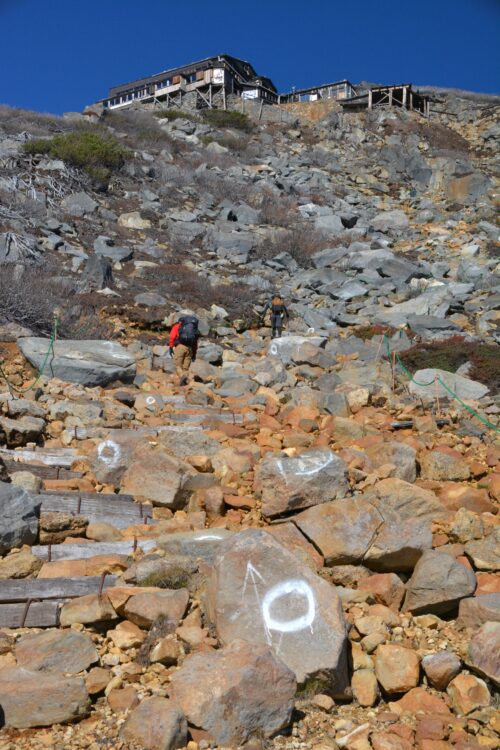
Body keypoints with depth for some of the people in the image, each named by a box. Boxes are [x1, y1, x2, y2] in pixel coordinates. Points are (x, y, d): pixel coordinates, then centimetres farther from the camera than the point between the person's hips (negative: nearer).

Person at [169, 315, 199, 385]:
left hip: (180, 346, -3)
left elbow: (172, 337, 0)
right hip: (190, 348, 3)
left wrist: (171, 348, -2)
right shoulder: (194, 328, 26)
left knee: (178, 365, 3)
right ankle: (184, 381, -2)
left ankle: (182, 377, -22)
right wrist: (194, 353, 22)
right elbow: (196, 341, 20)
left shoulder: (177, 326, 16)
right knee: (185, 367, 11)